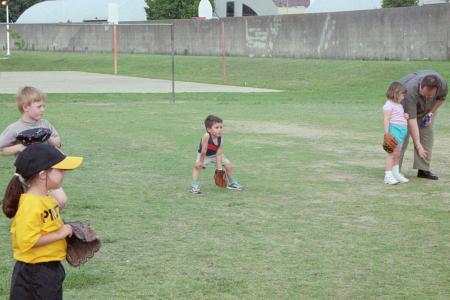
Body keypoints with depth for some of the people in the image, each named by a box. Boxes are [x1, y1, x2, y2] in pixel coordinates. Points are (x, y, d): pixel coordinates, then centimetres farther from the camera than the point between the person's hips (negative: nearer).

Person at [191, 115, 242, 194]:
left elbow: (218, 154, -23)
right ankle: (194, 186, -21)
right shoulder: (206, 136, -40)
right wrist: (201, 161, -28)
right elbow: (203, 151, -34)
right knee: (198, 166, -29)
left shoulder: (220, 140, -25)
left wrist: (219, 168, -28)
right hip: (203, 155, -4)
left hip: (215, 155, 4)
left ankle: (232, 183, 26)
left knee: (229, 165, 3)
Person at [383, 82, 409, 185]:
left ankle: (396, 174, 22)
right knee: (392, 154, -10)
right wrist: (387, 134, -22)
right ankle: (388, 176, -8)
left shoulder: (399, 105, 20)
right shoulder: (389, 105, -10)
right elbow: (386, 119, -16)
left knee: (397, 154, 14)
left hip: (402, 131, 9)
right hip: (393, 131, -9)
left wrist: (405, 116, 13)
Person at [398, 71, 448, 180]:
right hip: (403, 105, -4)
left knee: (427, 133, -7)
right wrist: (418, 146, -43)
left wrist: (431, 112, -16)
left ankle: (423, 169, -3)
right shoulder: (410, 91, -45)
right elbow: (411, 120, -43)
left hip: (428, 107, 4)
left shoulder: (443, 84, -33)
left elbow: (441, 97, -6)